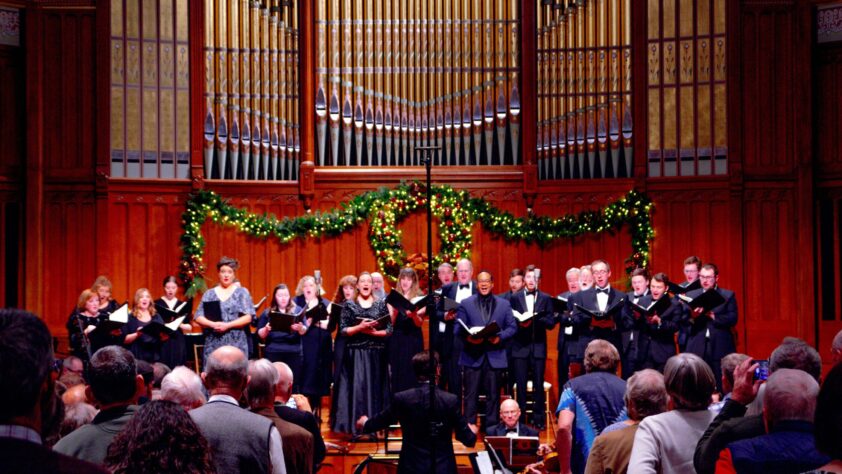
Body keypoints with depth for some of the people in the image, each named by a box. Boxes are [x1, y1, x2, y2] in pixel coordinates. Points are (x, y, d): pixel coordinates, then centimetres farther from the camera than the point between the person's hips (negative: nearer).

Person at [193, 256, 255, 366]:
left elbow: (248, 317, -3)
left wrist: (227, 325, -13)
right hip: (213, 344, 2)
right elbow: (198, 317, 7)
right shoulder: (209, 294, 13)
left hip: (236, 344, -2)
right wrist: (213, 324, -12)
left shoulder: (242, 293, 6)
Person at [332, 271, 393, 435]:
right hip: (356, 353, -1)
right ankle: (357, 426, -3)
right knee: (357, 386, -6)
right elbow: (343, 330, -1)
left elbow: (389, 330, 4)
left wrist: (373, 331, -11)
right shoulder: (349, 305, 5)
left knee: (375, 387, 0)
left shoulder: (381, 304, 7)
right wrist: (359, 327, -15)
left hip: (376, 354, 1)